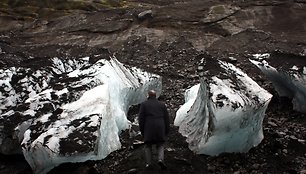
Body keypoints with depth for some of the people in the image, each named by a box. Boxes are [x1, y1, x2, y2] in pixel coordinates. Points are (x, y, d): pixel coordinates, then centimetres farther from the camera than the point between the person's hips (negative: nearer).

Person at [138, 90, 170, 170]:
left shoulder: (144, 104, 6)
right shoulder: (162, 104, 13)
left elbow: (141, 118, -1)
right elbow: (166, 118, 10)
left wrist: (142, 130, 4)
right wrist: (166, 131, 14)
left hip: (148, 128, -1)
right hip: (160, 128, 2)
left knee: (148, 146, 12)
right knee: (160, 145, 12)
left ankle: (148, 163, 1)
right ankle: (160, 159, -11)